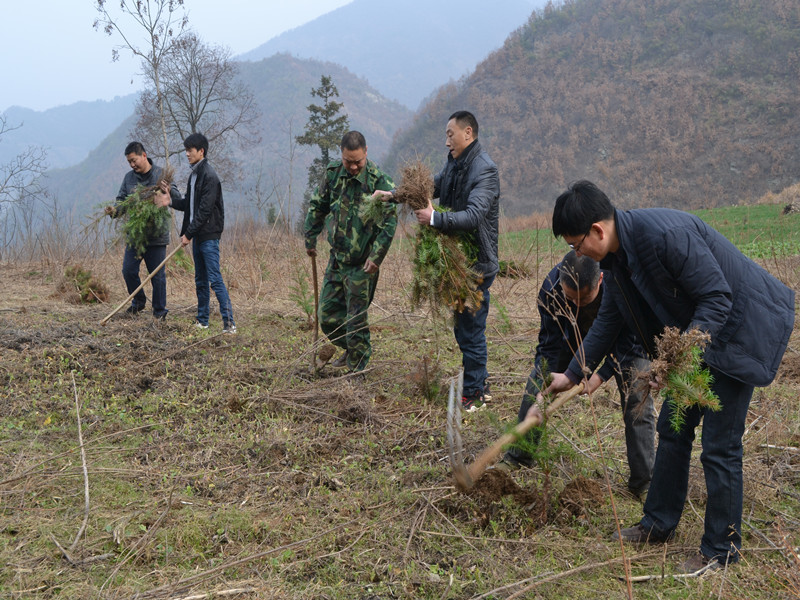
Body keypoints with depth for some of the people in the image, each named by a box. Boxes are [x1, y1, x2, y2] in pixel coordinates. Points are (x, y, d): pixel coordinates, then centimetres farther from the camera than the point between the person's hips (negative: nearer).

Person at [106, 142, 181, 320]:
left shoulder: (160, 175, -2)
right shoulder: (129, 177, 8)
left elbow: (178, 199, -6)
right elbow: (122, 200, 8)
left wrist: (169, 190, -28)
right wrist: (115, 210, -14)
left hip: (156, 235, -3)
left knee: (157, 275, 2)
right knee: (128, 271, 3)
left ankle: (159, 311, 15)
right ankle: (138, 302, 26)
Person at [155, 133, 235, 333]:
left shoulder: (209, 176, -15)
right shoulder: (194, 175, 16)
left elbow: (205, 210, -19)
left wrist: (189, 233, -17)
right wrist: (171, 202, 5)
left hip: (209, 235, -9)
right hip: (196, 235, 10)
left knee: (215, 279, -12)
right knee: (200, 280, 14)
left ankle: (229, 322, -11)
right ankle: (202, 320, 22)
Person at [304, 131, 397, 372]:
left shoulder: (379, 180, -14)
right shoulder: (333, 173, 2)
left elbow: (390, 221, -14)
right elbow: (317, 206, 17)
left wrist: (376, 256, -19)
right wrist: (310, 238, 16)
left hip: (362, 263, -6)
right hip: (336, 258, 6)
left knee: (356, 319, -2)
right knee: (327, 316, 11)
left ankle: (357, 367, 13)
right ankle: (352, 349, 35)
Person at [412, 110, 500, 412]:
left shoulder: (485, 170, -18)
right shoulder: (454, 163, 10)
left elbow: (473, 216, -29)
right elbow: (434, 186, 23)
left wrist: (435, 219, -35)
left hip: (478, 263, -9)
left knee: (471, 330, -1)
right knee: (462, 327, 18)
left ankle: (473, 394, 11)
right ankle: (480, 385, 31)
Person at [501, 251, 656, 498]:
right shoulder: (551, 287, -34)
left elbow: (629, 343, -30)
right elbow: (549, 344, -25)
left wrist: (600, 377, -38)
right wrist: (544, 386, -35)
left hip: (626, 332, -3)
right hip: (574, 330, 3)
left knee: (637, 398, -16)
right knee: (535, 388, 0)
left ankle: (643, 482, -5)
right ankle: (517, 457, 17)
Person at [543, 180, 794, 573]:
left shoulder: (665, 234, -31)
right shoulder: (618, 255, -1)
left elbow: (717, 298, -27)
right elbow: (608, 319, 13)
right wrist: (573, 374, 16)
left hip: (743, 328, -9)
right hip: (696, 331, 9)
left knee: (719, 445, -4)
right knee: (673, 428, 15)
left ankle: (722, 548, 11)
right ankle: (658, 524, 29)